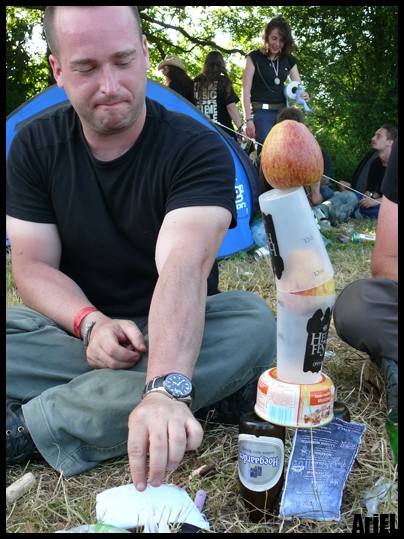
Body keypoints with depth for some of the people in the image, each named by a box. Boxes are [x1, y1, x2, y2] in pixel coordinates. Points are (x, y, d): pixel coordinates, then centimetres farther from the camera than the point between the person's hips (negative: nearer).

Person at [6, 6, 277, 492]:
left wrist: (165, 389, -49)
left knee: (253, 321, -33)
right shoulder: (35, 146, -4)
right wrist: (91, 323, -25)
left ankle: (29, 426, -27)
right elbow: (32, 264, -5)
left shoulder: (198, 149, -17)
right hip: (75, 328, 2)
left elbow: (184, 265, -33)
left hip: (167, 331, -1)